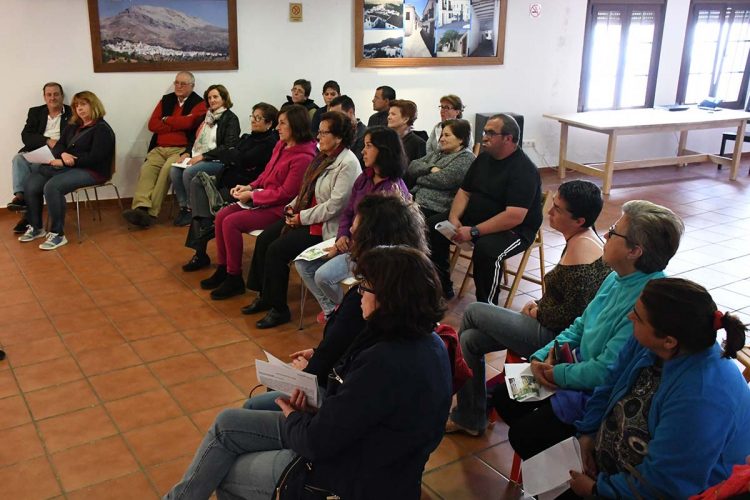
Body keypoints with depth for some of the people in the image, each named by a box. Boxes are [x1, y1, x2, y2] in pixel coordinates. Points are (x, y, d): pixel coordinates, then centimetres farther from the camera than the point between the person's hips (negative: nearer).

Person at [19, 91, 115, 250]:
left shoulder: (102, 129, -6)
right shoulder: (73, 126, 20)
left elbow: (95, 158, -16)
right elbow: (58, 146, 14)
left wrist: (67, 161, -16)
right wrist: (63, 154, -12)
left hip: (91, 171, -8)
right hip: (66, 166, 8)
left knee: (52, 187, -31)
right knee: (31, 184, -9)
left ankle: (58, 234, -22)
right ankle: (36, 227, 5)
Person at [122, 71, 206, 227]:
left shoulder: (199, 103, 7)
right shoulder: (166, 100, 21)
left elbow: (188, 122, -12)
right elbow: (152, 124, 10)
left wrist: (166, 120, 3)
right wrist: (177, 125, -1)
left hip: (181, 149, -4)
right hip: (159, 148, 4)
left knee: (166, 169, -31)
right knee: (146, 168, -24)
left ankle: (151, 212, -32)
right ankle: (140, 207, -40)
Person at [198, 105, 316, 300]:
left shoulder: (303, 157, -20)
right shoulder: (281, 145, 7)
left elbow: (286, 193, -21)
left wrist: (252, 196, -15)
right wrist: (249, 187, 0)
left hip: (280, 209, -9)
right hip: (264, 200, 9)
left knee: (231, 223, -20)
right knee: (221, 216, -2)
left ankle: (235, 279, -6)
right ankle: (222, 269, 8)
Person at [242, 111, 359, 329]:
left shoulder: (348, 164, -18)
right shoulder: (324, 157, 10)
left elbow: (335, 205, -23)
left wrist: (302, 218, -18)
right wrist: (293, 206, 2)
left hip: (326, 226, -9)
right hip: (305, 216, 9)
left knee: (277, 249, -18)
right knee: (263, 239, -2)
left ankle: (279, 309, -2)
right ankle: (264, 296, 11)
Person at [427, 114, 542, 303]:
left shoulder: (524, 170, -20)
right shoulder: (483, 158, 6)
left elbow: (514, 217, -29)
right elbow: (464, 192, 11)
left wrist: (473, 232, -30)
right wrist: (454, 218, -10)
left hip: (514, 229, -8)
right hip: (475, 216, 9)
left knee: (486, 249, -38)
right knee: (433, 225, -1)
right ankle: (442, 285, 12)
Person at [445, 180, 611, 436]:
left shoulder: (580, 249, -24)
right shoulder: (583, 239, 6)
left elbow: (572, 314, -26)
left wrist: (537, 313, -10)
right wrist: (539, 304, 5)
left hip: (553, 336, -10)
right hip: (551, 328, 10)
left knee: (473, 312, 3)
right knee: (469, 339, 8)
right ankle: (469, 418, 21)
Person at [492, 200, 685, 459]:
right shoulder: (617, 278, 2)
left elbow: (606, 371, -28)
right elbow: (580, 327, 13)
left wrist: (558, 374, -13)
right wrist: (542, 356, -1)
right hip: (582, 365, 9)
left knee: (522, 436, -10)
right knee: (503, 396, 9)